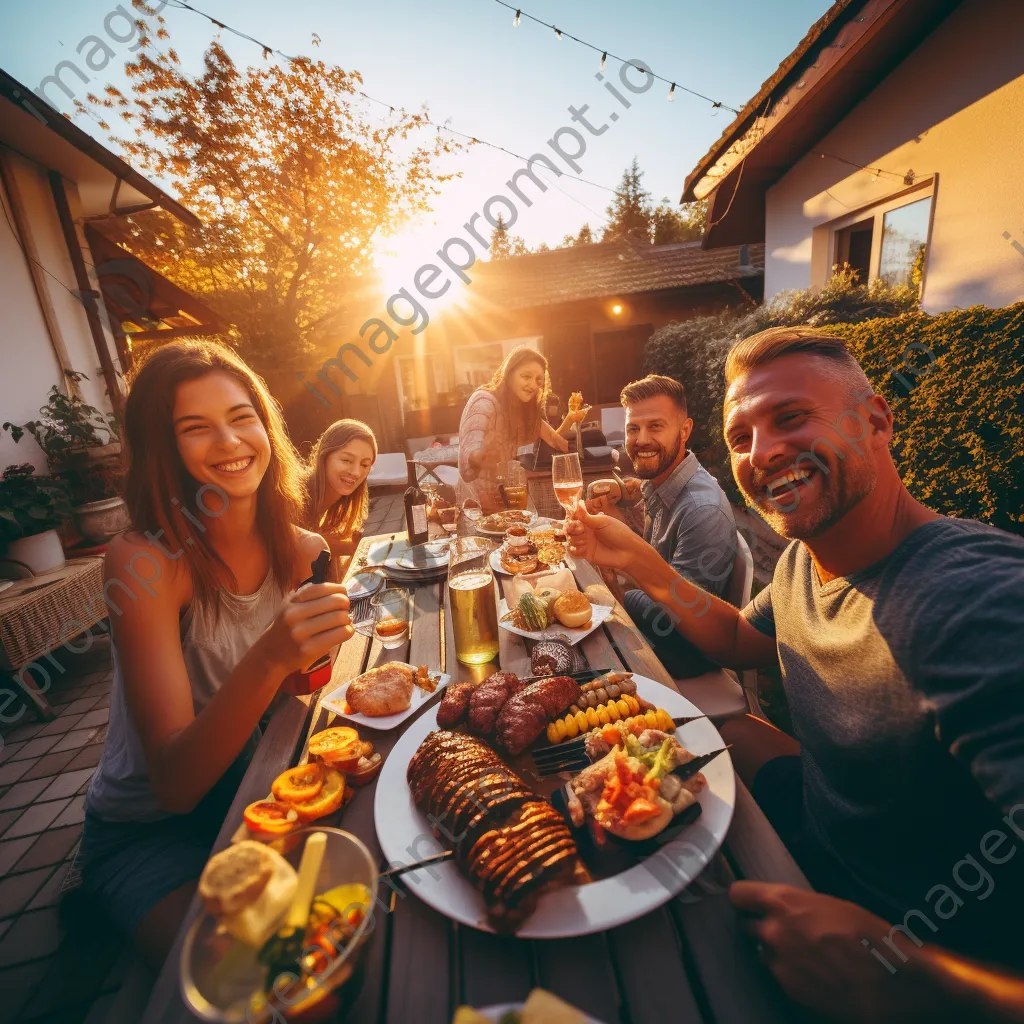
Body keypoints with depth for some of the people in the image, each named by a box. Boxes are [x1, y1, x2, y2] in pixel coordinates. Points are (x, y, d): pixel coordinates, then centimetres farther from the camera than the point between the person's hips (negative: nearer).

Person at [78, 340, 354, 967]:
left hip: (254, 795, 4)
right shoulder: (143, 563, -24)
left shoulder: (305, 552, -11)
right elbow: (175, 784, -27)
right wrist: (268, 662, -44)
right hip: (150, 829, -3)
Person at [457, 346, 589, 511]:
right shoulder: (484, 401, -17)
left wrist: (569, 420, -10)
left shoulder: (524, 408, 7)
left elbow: (555, 442, 9)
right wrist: (479, 458, -56)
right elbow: (469, 456, -33)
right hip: (478, 504, -8)